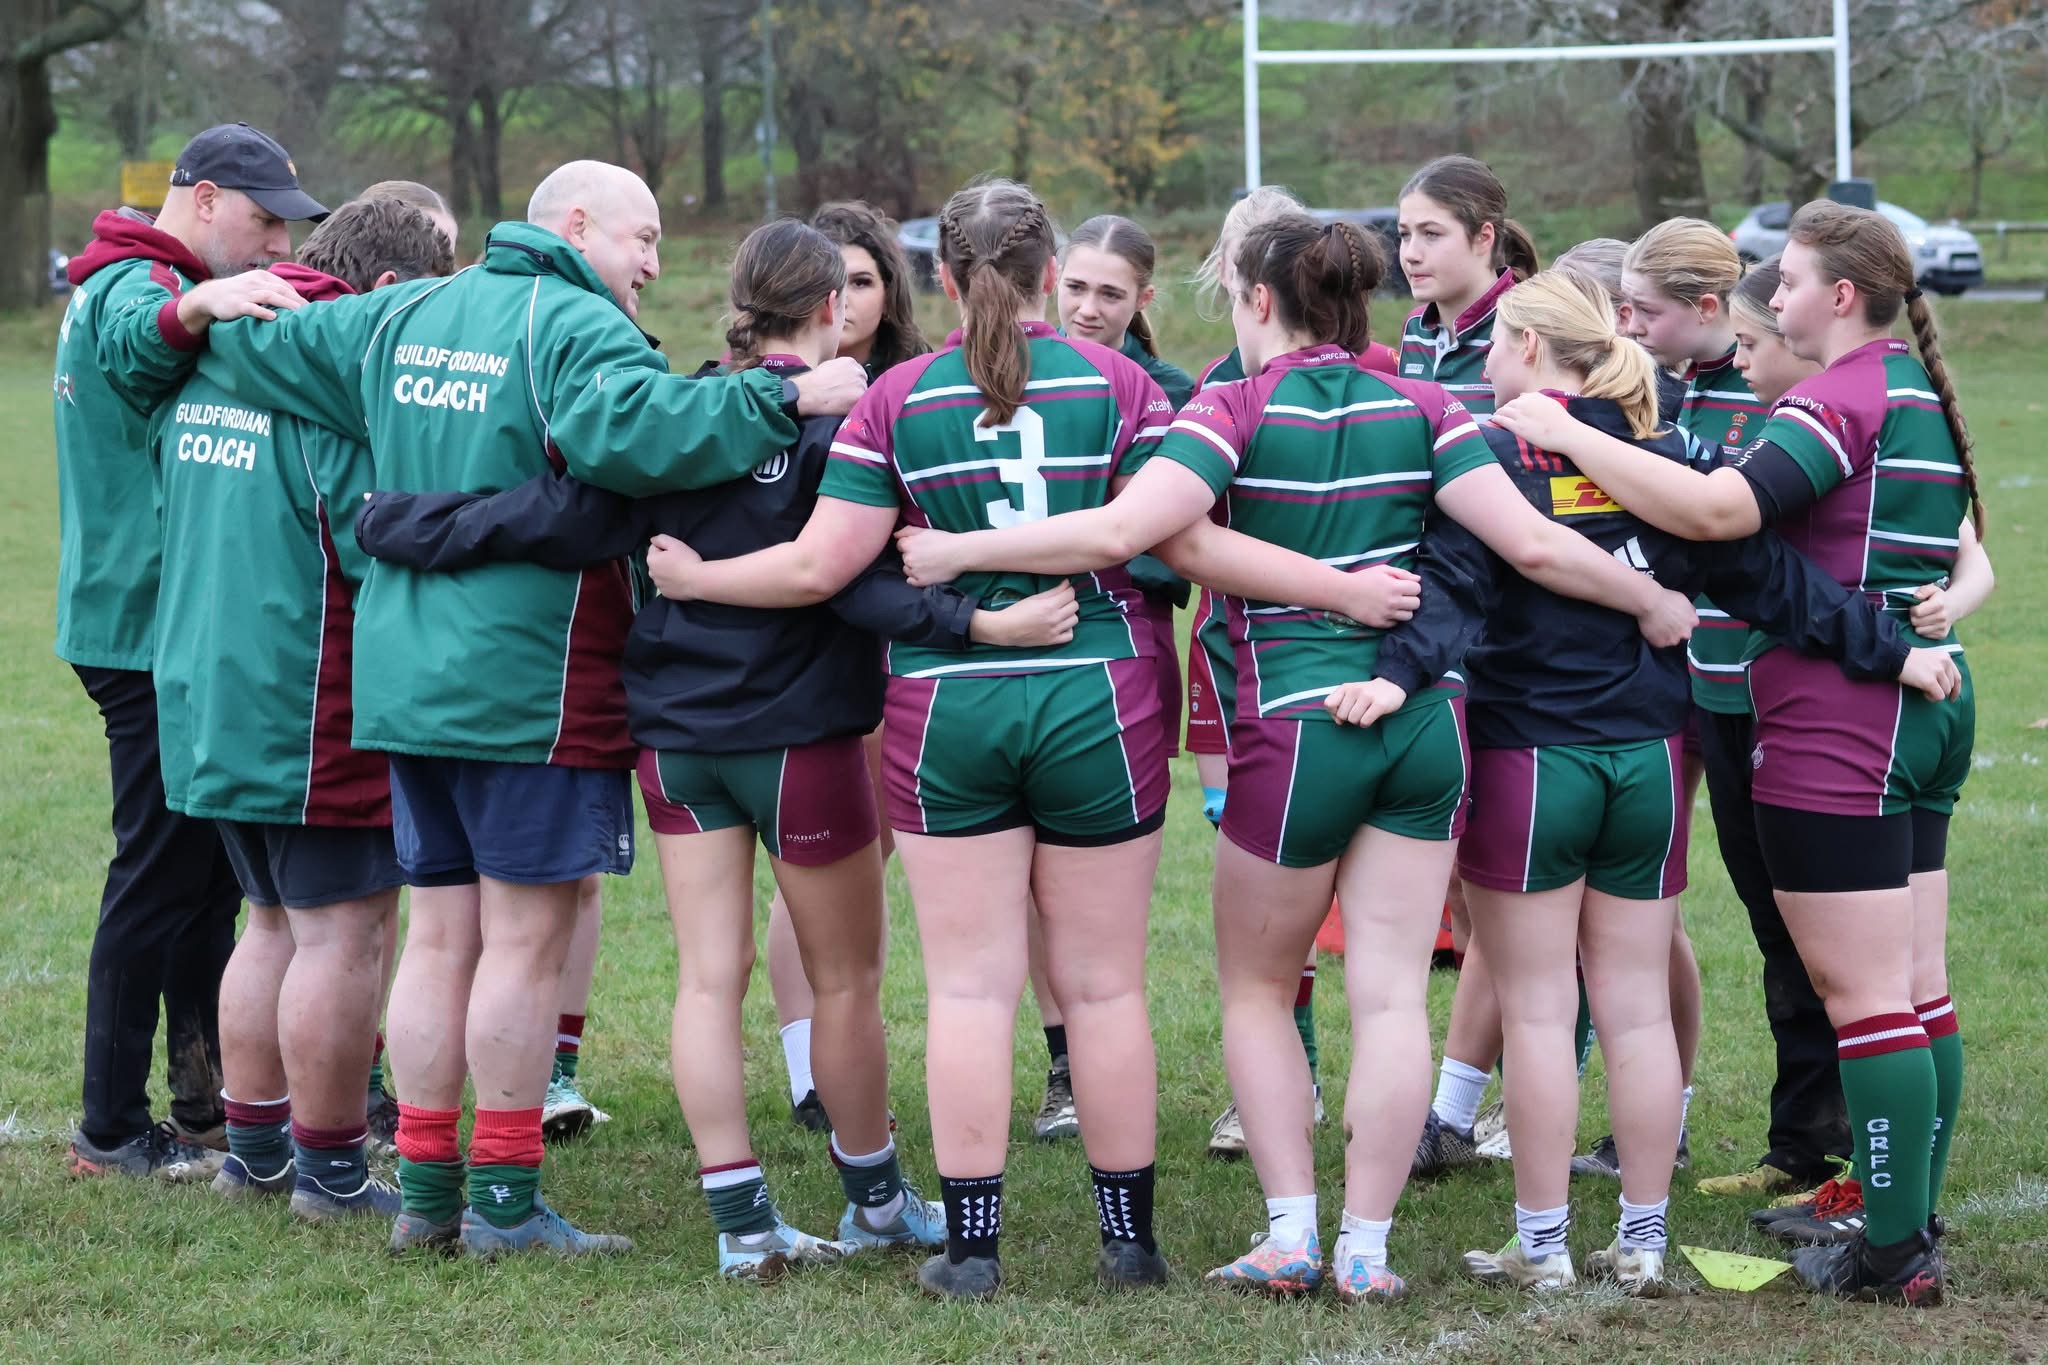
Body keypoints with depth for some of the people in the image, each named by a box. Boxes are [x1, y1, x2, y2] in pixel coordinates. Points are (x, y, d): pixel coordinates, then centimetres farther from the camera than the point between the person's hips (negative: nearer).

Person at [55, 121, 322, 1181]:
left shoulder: (129, 283, 18)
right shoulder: (135, 287, -16)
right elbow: (138, 341, -41)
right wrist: (197, 307, -63)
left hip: (145, 625, 10)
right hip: (153, 631, -10)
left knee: (204, 872, 15)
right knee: (162, 875, -6)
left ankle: (207, 1104, 22)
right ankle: (113, 1131, 0)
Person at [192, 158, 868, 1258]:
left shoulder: (399, 319, 12)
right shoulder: (574, 325, -13)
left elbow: (249, 348, 18)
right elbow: (627, 429, -33)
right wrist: (785, 399, -31)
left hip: (406, 676, 8)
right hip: (528, 684, -8)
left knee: (439, 934, 12)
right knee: (526, 938, -1)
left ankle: (425, 1188, 15)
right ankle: (505, 1200, 3)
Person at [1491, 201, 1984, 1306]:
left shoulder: (1842, 399, -15)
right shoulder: (1920, 394, 16)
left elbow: (1719, 508, -29)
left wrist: (1567, 435, -24)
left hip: (1836, 728, -10)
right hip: (1926, 704, 10)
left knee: (1865, 994, -6)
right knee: (1917, 985, 12)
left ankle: (1892, 1253, -4)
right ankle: (1915, 1225, 18)